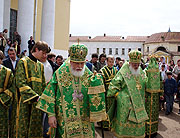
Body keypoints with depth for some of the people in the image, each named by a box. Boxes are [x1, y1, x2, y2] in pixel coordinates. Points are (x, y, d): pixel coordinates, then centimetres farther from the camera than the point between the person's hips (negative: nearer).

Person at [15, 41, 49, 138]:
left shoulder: (40, 65, 16)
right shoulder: (23, 62, -3)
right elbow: (20, 82, -14)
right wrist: (34, 96, -19)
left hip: (38, 102, 6)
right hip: (26, 102, -6)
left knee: (36, 128, 9)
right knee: (23, 126, 0)